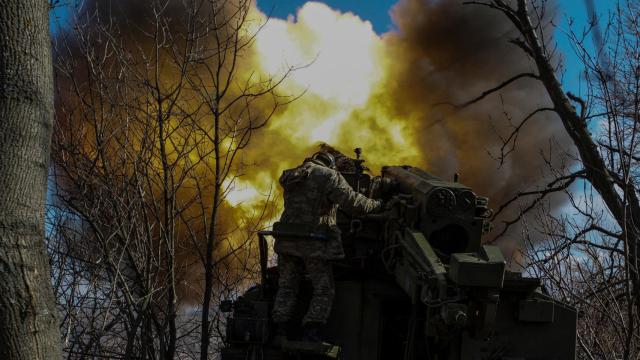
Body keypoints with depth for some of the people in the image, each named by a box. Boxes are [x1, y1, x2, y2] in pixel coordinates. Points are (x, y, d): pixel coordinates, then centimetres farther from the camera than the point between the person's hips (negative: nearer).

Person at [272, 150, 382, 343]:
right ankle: (310, 334, -4)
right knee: (324, 290, 6)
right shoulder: (329, 176, -5)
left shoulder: (291, 178, 15)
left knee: (287, 288, 15)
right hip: (314, 244, -5)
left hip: (287, 241, 5)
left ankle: (277, 332, 8)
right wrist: (375, 204, 4)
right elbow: (353, 202, -13)